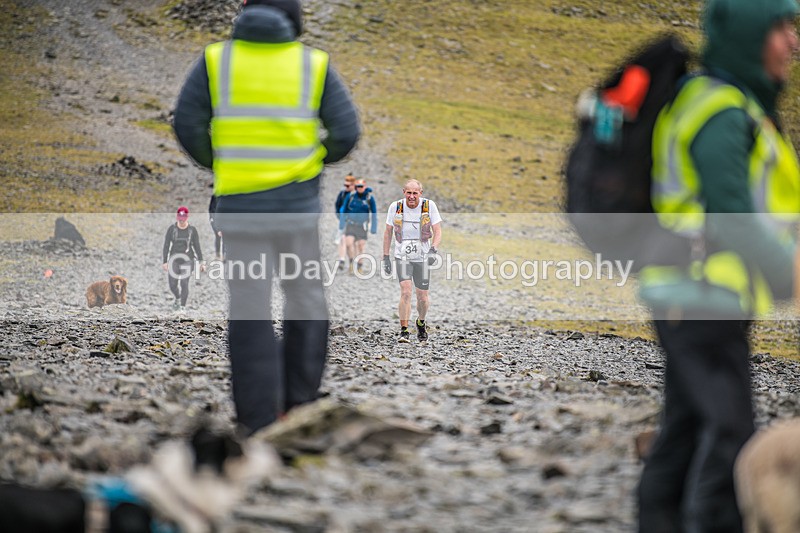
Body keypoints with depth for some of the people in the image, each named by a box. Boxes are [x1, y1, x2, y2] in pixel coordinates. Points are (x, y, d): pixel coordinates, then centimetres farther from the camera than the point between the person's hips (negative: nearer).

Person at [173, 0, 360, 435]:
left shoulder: (216, 60, 1)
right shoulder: (314, 64, 1)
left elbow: (188, 125, -4)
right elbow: (346, 133, -3)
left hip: (240, 203, 0)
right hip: (298, 199, 0)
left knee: (250, 308, 3)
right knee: (305, 298, 16)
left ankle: (258, 415, 1)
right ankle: (300, 396, 19)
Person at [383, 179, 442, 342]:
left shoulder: (429, 206, -8)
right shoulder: (395, 207, -5)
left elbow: (437, 231, -6)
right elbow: (388, 232, 5)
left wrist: (433, 250, -24)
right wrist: (386, 257, 4)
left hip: (422, 257, 1)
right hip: (402, 256, -1)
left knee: (423, 297, 6)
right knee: (406, 292, -19)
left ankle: (421, 323, 36)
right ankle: (404, 331, -13)